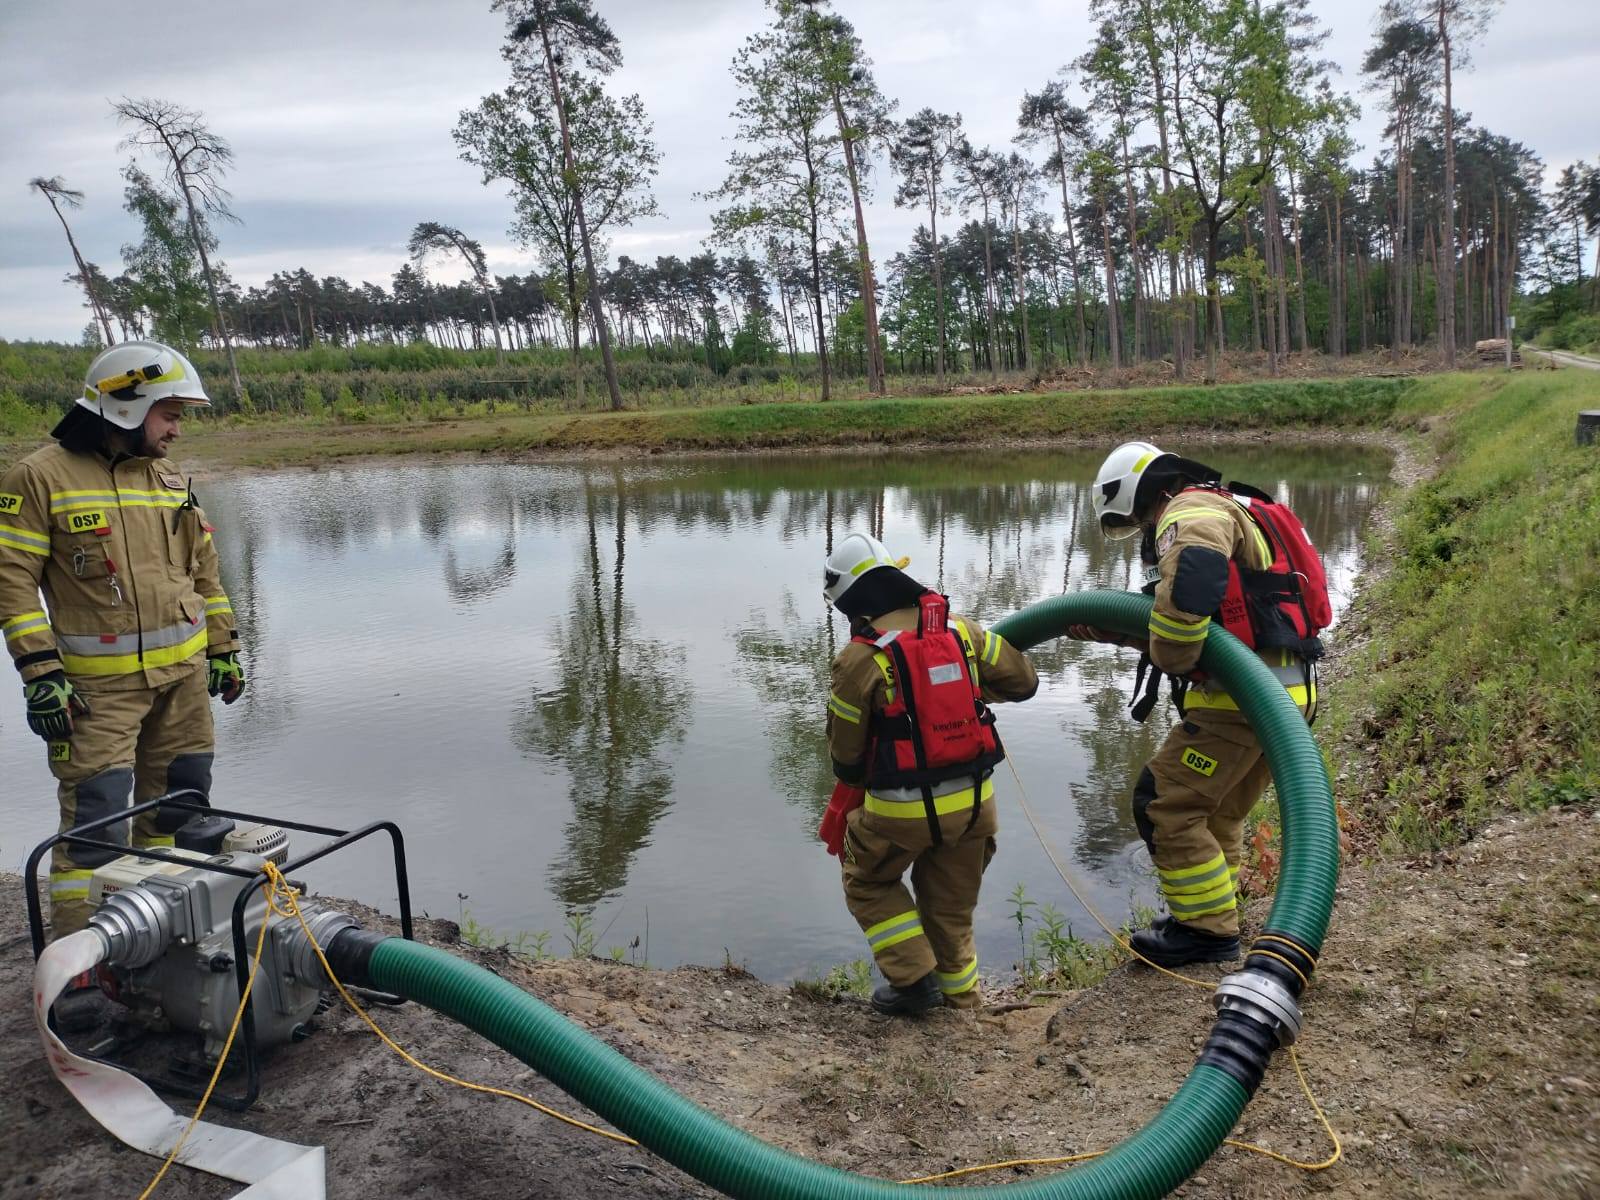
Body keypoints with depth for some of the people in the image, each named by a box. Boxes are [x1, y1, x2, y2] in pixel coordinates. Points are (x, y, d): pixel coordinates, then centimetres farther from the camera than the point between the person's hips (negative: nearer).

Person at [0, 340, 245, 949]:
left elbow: (203, 572, 18)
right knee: (95, 814, -6)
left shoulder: (170, 479, 11)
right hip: (98, 684, -6)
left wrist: (223, 649, 16)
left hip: (184, 672, 6)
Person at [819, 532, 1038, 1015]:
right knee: (951, 904, 24)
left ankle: (914, 979, 16)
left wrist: (848, 800, 14)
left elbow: (846, 754, -7)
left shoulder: (858, 661, -16)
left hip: (902, 810, -4)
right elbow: (1023, 681, 5)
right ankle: (958, 993, 36)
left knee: (868, 881, 23)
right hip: (974, 799, 5)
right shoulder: (961, 630, -4)